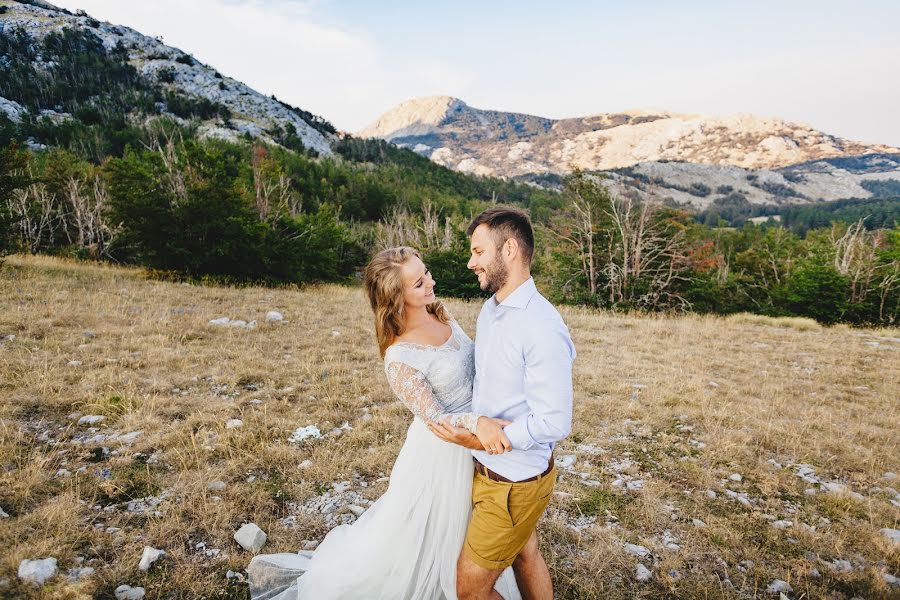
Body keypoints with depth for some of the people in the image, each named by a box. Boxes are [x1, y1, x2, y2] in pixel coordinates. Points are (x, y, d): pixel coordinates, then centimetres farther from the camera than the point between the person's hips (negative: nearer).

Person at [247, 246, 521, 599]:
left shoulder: (441, 315, -6)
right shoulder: (401, 358, -29)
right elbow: (436, 418, -24)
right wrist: (476, 423, -43)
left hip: (475, 442, 7)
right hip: (443, 452, -7)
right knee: (415, 538, 13)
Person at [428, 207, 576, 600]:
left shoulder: (542, 328, -28)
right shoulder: (489, 309, 1)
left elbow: (554, 423, -27)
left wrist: (482, 439, -28)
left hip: (514, 484, -8)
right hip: (487, 468, 8)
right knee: (525, 555, 27)